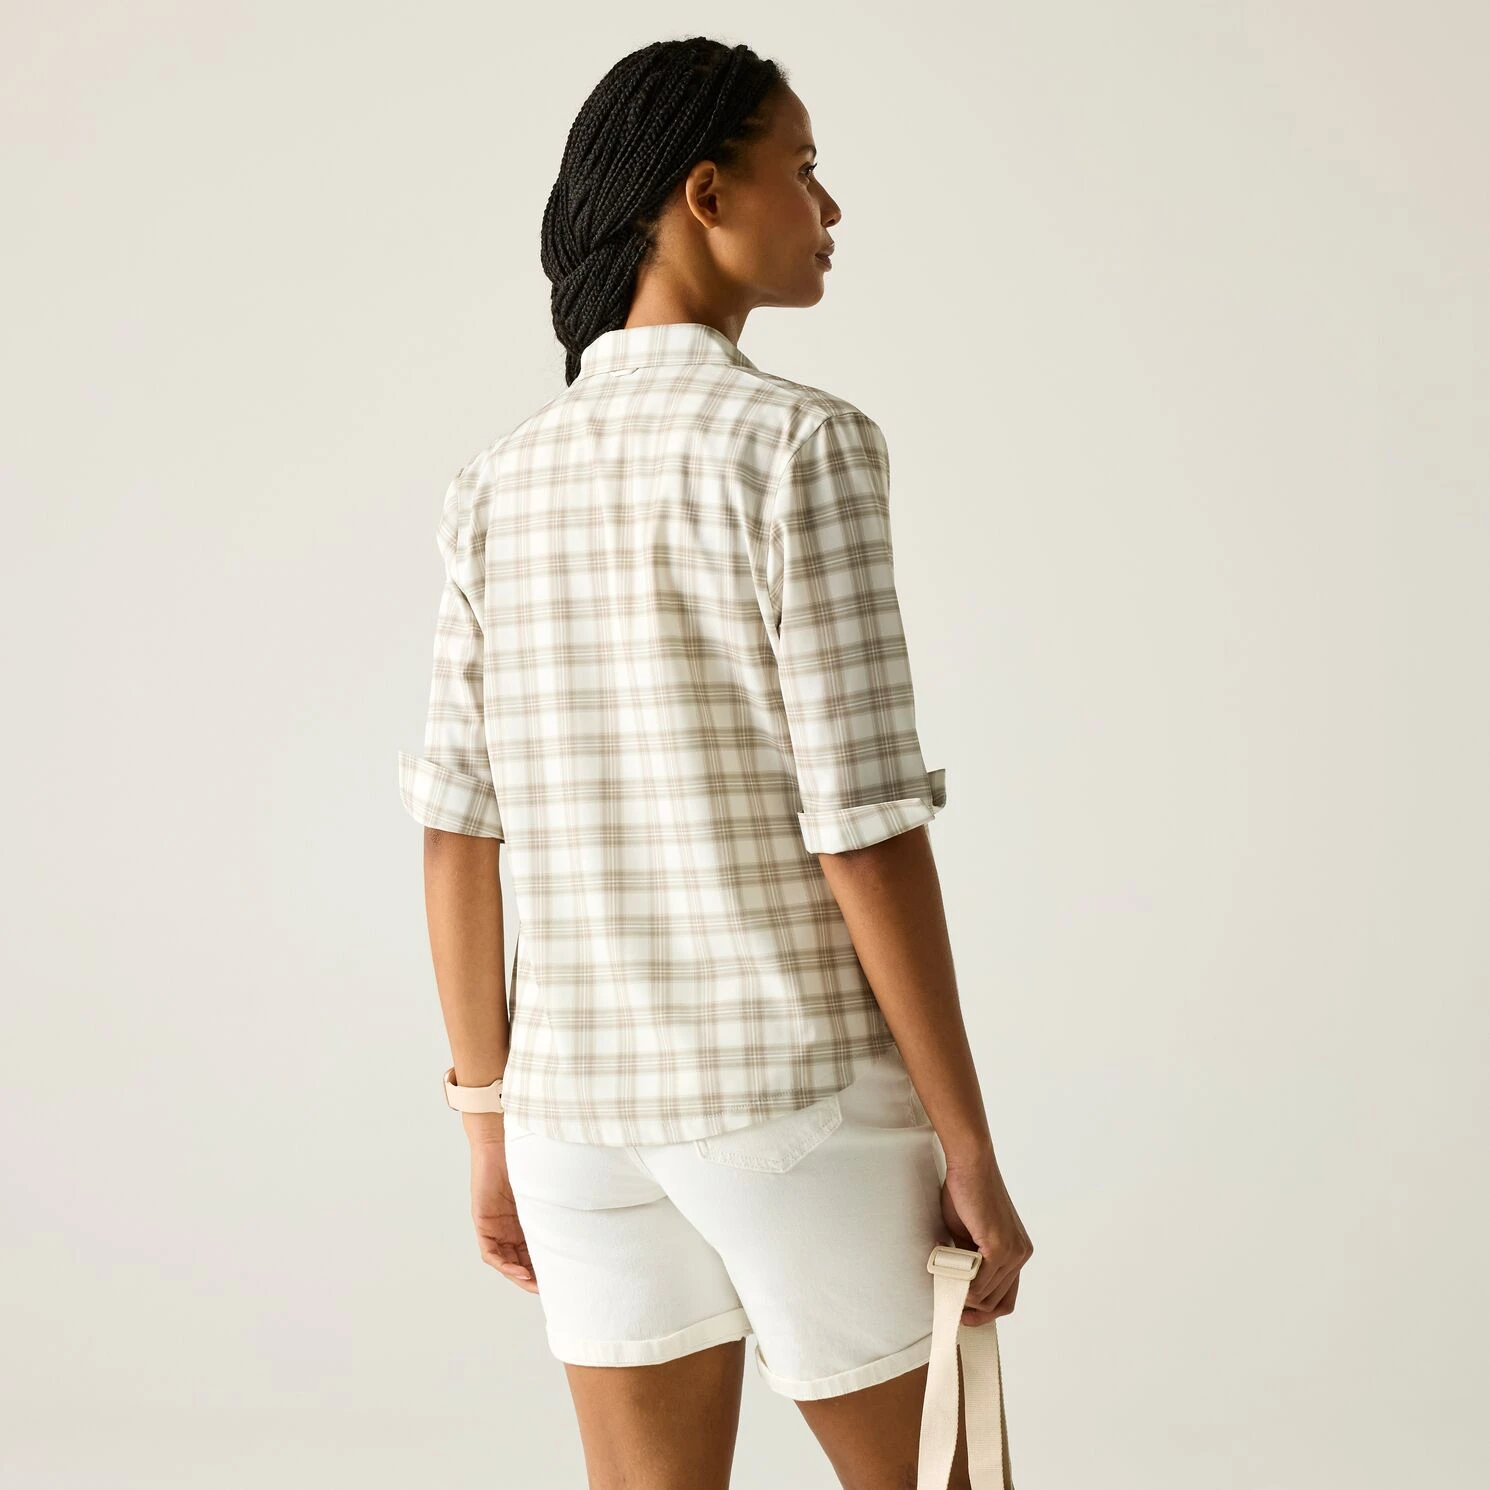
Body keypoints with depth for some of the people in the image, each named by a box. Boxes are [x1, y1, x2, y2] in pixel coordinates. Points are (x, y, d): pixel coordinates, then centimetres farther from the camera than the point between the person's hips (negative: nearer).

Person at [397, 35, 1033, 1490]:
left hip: (589, 1095, 6)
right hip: (801, 1094, -6)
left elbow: (457, 835, 6)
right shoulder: (803, 446, -15)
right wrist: (972, 1150, -10)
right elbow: (865, 828, -18)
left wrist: (492, 1127, 14)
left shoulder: (498, 484, 5)